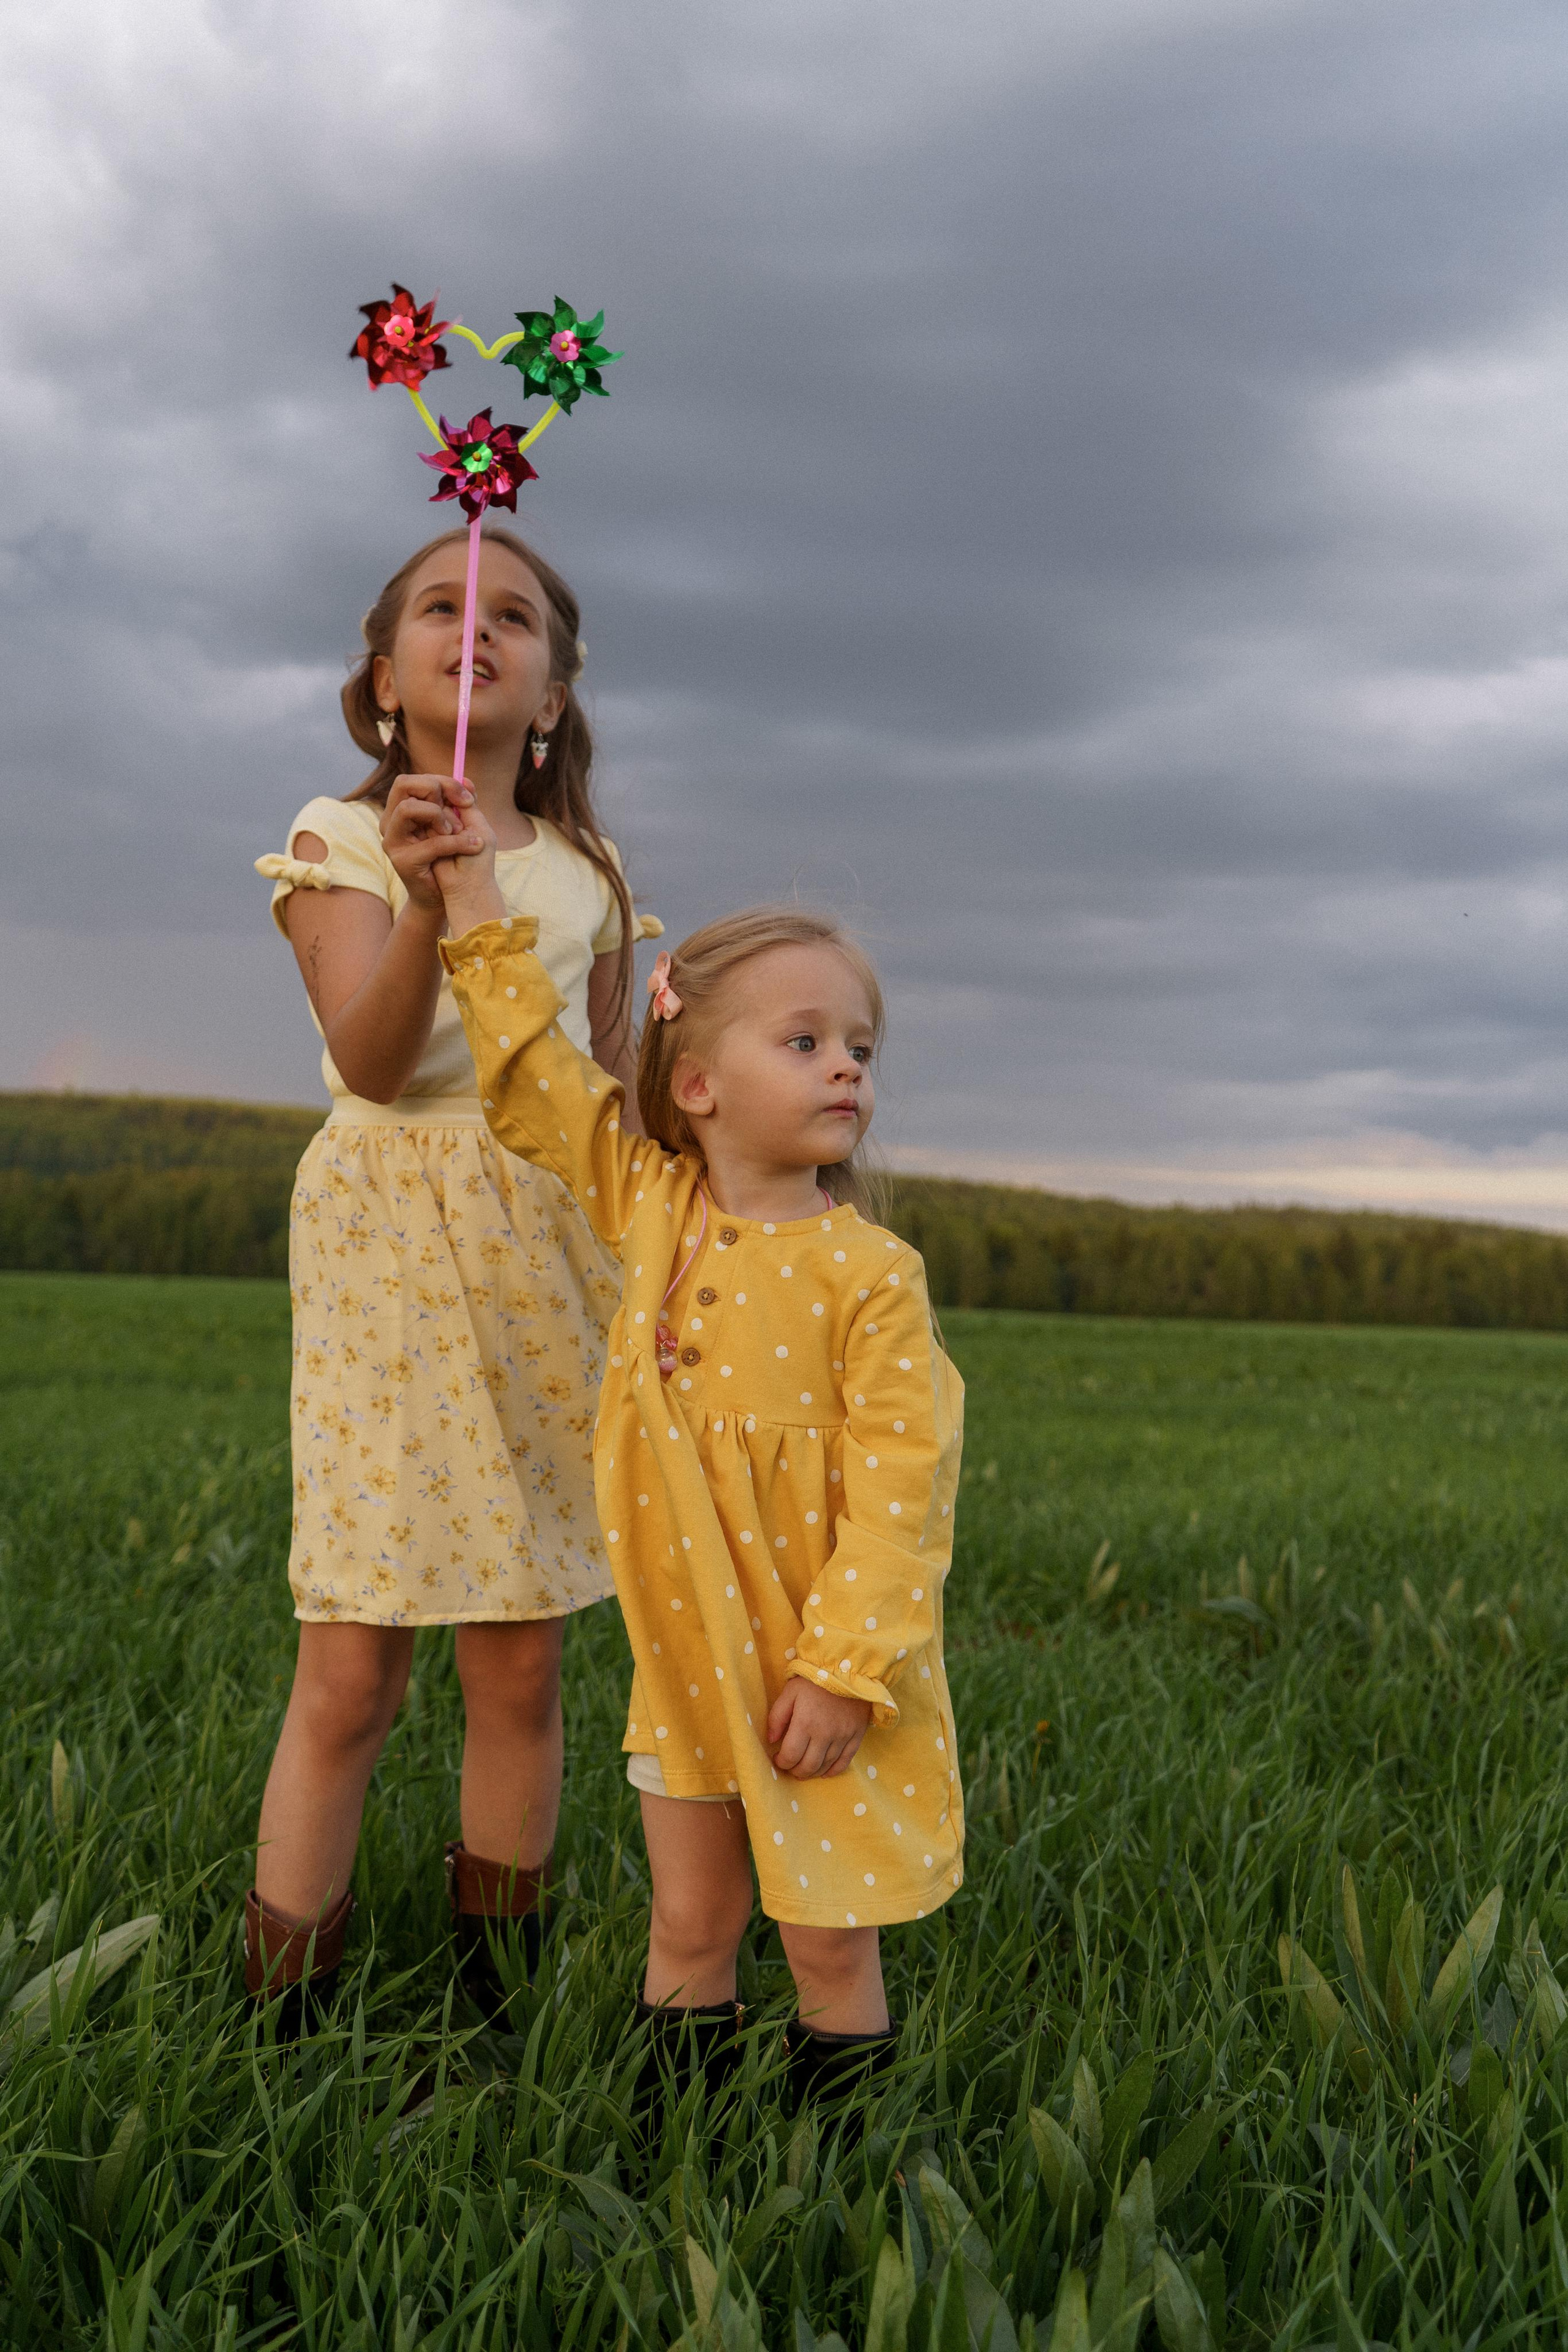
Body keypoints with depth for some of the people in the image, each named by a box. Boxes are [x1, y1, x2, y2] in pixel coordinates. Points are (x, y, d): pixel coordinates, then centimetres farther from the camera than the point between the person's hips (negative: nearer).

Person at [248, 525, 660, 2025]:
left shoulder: (585, 875, 14)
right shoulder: (339, 842, 2)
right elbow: (372, 1059, -17)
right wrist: (428, 907, -32)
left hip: (547, 1253, 3)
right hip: (388, 1244, -3)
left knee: (521, 1660, 4)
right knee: (351, 1667, -7)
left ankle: (500, 1990, 17)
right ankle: (281, 2010, 4)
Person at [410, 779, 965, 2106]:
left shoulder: (869, 1271, -15)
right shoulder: (651, 1206, -2)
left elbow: (898, 1478, -17)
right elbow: (533, 1068, 8)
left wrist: (844, 1666, -20)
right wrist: (477, 890, 11)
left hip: (818, 1665, -4)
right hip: (684, 1652, 4)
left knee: (830, 1935, 9)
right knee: (689, 1923, 16)